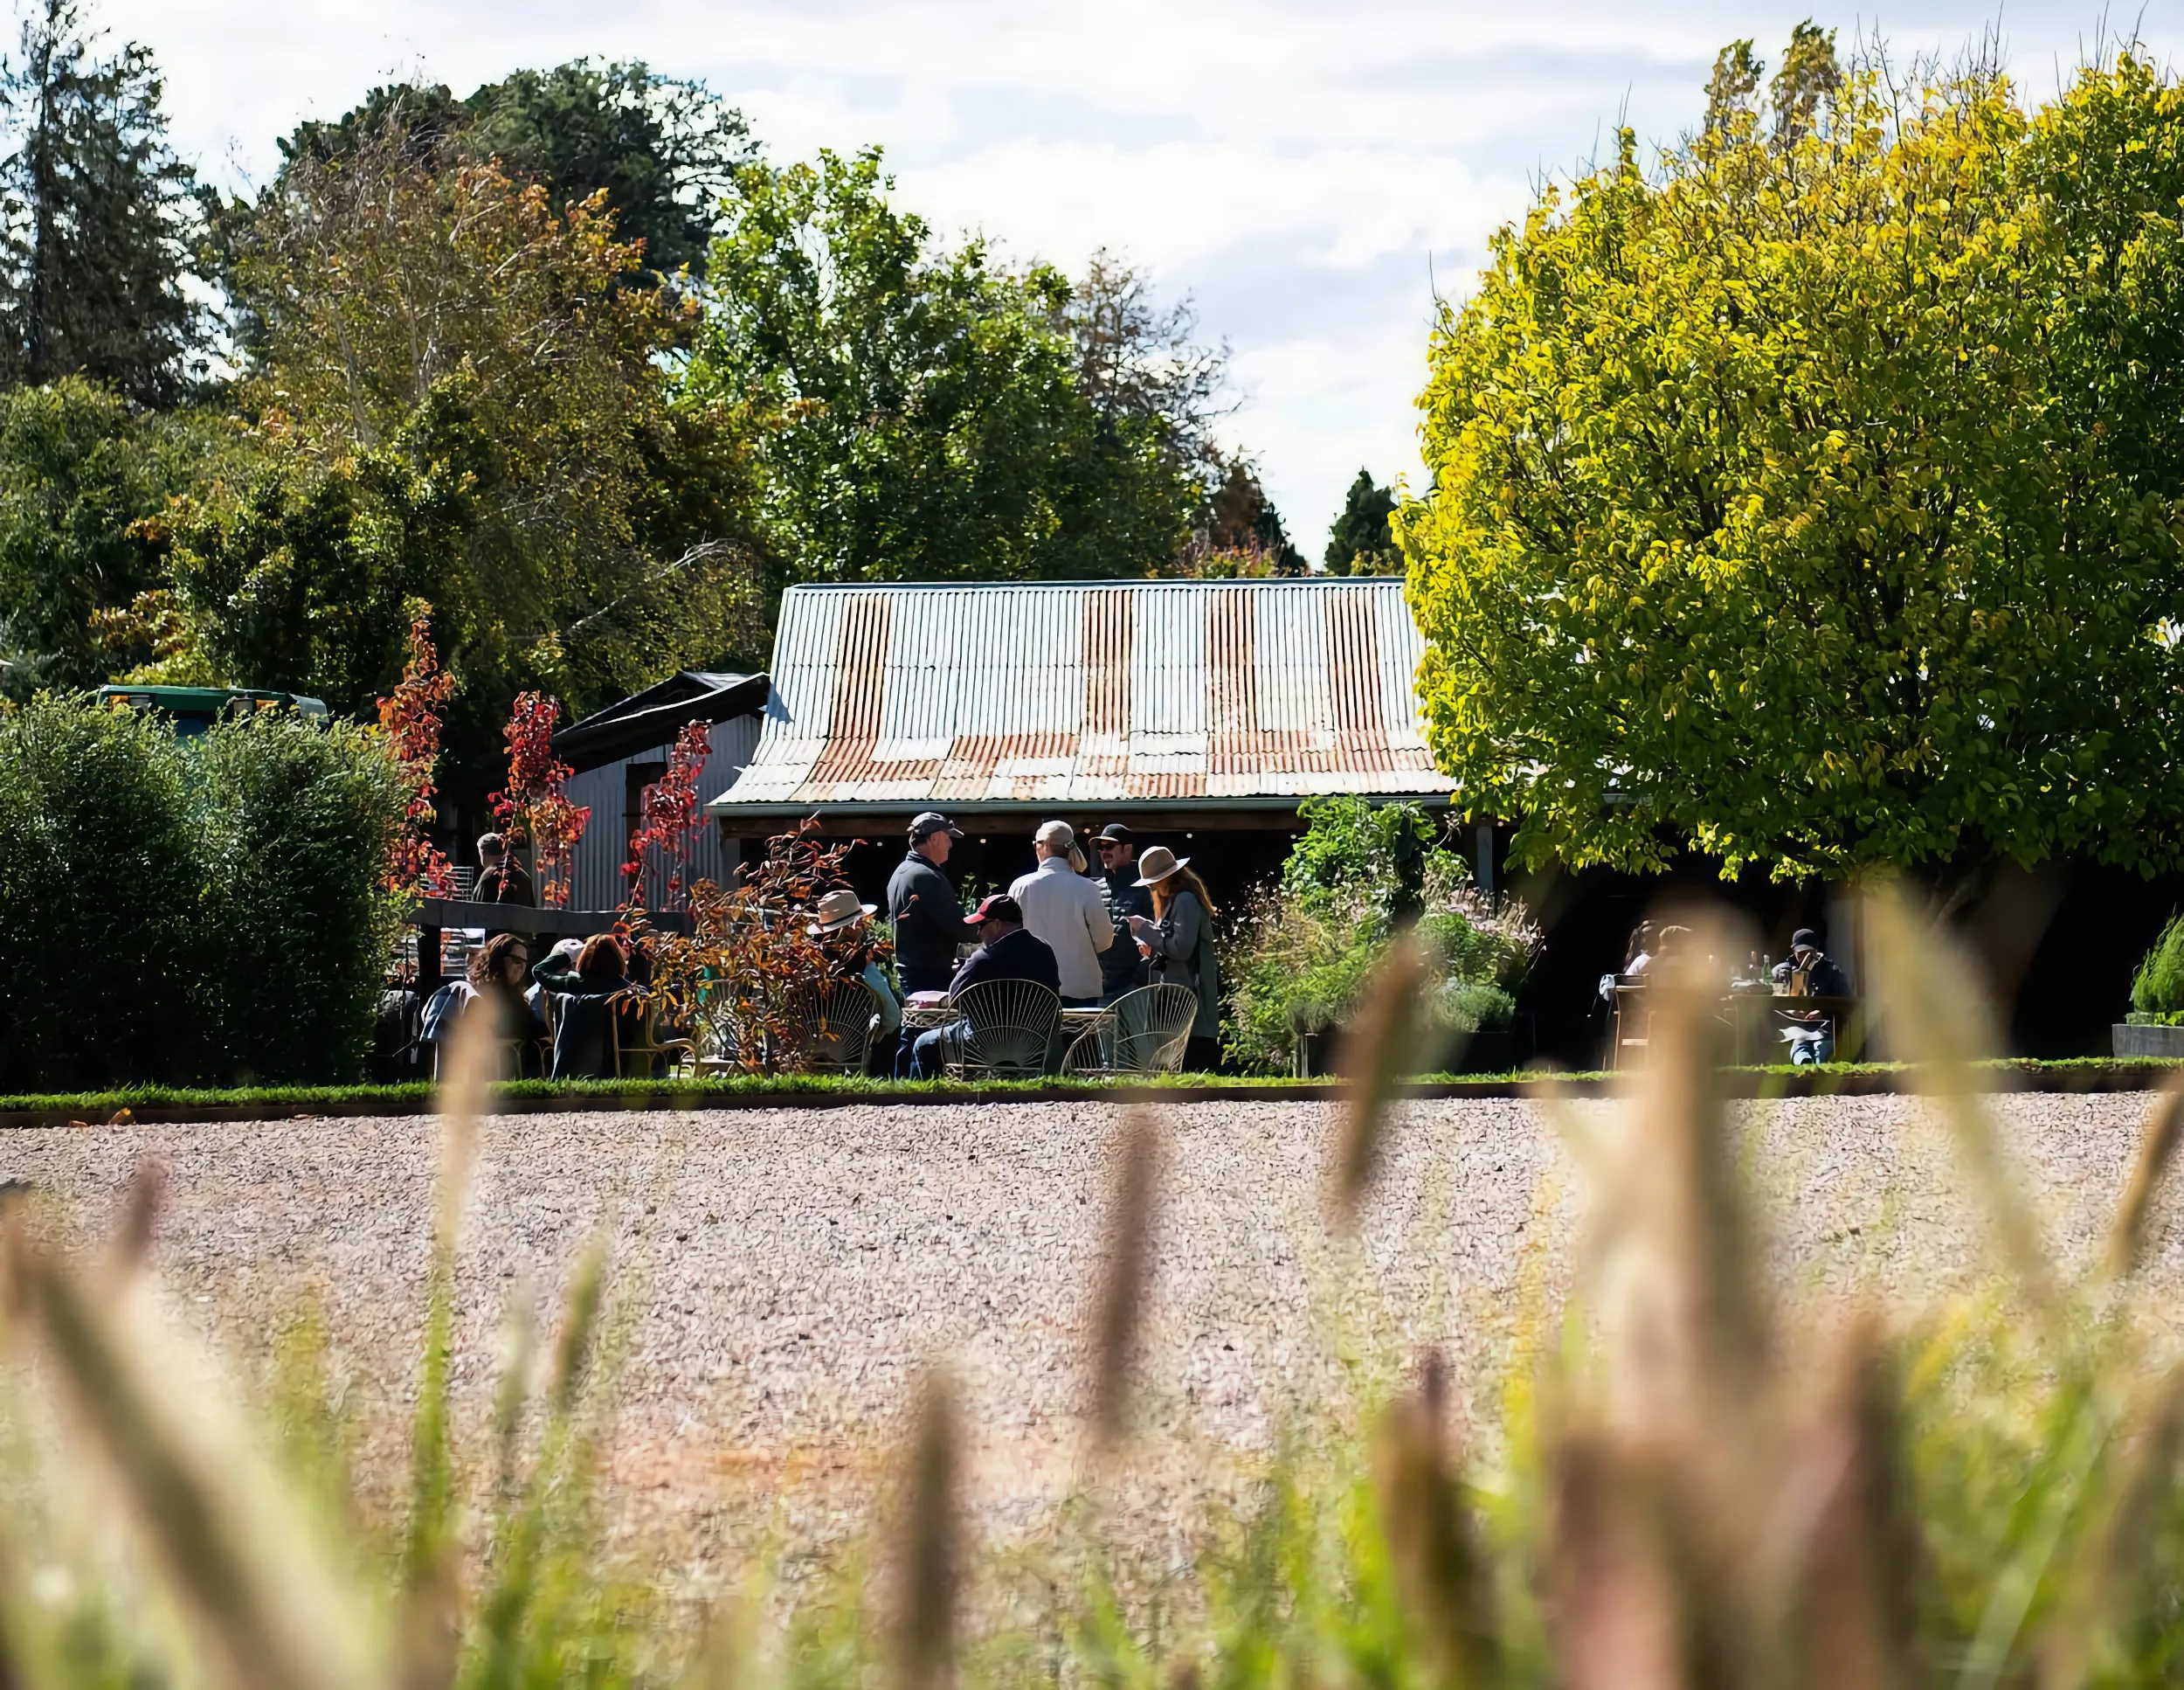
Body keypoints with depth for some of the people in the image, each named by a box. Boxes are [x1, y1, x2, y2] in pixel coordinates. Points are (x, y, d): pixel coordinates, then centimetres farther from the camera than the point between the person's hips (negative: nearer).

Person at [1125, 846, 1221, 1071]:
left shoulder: (1185, 900, -12)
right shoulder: (1174, 901, 20)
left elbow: (1182, 949, -19)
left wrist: (1146, 930, -12)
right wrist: (1152, 948, 10)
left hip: (1187, 994, -10)